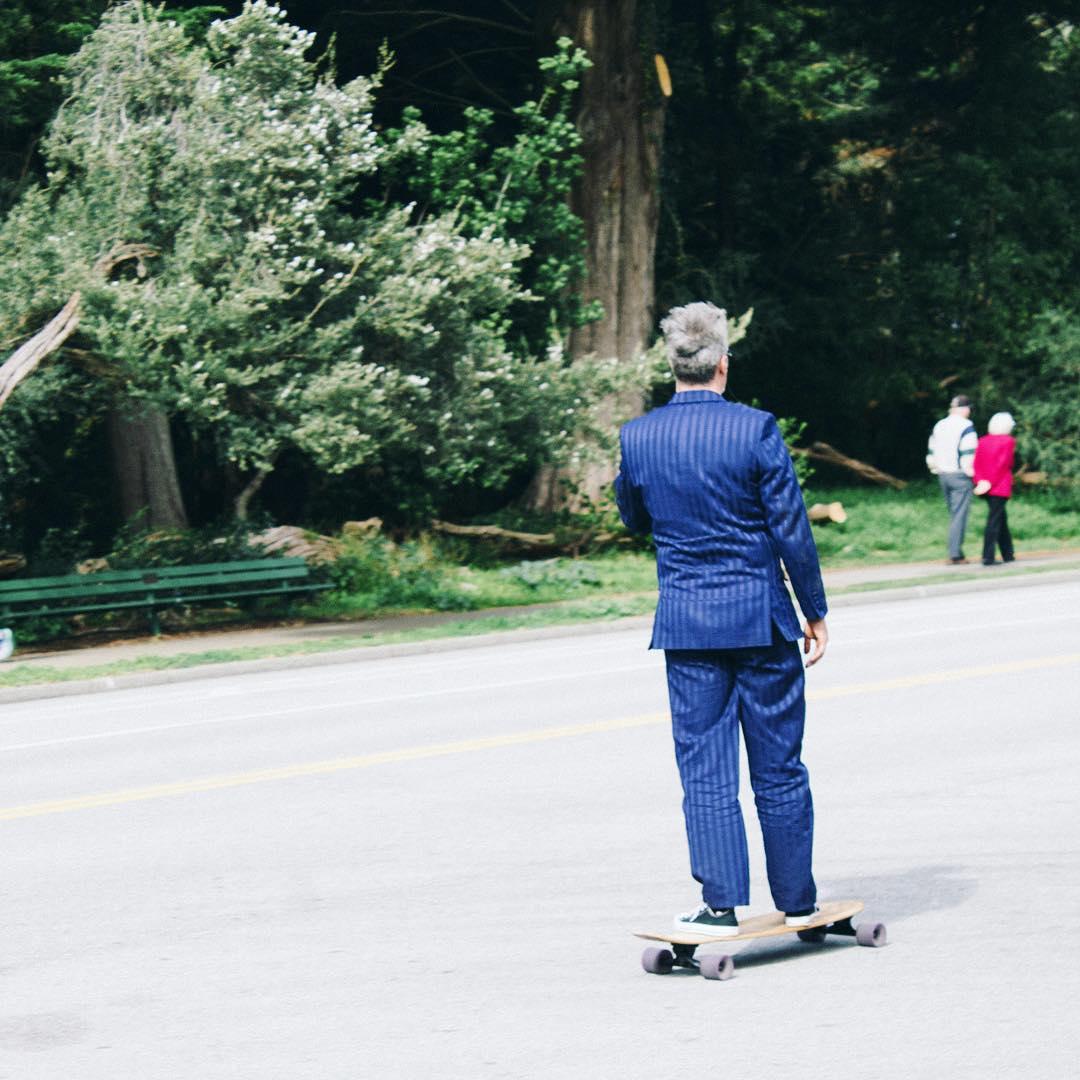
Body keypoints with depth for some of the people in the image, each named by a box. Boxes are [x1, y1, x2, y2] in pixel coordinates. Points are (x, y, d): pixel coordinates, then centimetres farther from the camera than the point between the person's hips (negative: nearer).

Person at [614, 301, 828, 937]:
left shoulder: (638, 438, -1)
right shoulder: (756, 430, -10)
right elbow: (793, 529, -7)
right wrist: (815, 611, 2)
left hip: (685, 623, 2)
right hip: (761, 620, -2)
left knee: (706, 772, 5)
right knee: (779, 768, 8)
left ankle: (723, 906, 2)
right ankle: (797, 903, 17)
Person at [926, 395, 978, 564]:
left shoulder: (939, 426, 12)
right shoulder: (966, 427, -11)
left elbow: (931, 453, 15)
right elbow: (968, 454, -17)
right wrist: (971, 473, -8)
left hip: (943, 475, 7)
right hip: (960, 476, -7)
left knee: (954, 514, 14)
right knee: (960, 515, -5)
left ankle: (958, 553, 13)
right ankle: (955, 553, -9)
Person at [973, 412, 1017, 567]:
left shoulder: (983, 441, 9)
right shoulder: (1008, 441, -6)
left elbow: (977, 463, -2)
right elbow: (1003, 465, -14)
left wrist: (980, 481, -11)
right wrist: (991, 483, -14)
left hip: (985, 486, 6)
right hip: (1001, 487, -6)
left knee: (1001, 518, 18)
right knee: (994, 520, -6)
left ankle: (1007, 554, 24)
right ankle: (988, 557, -11)